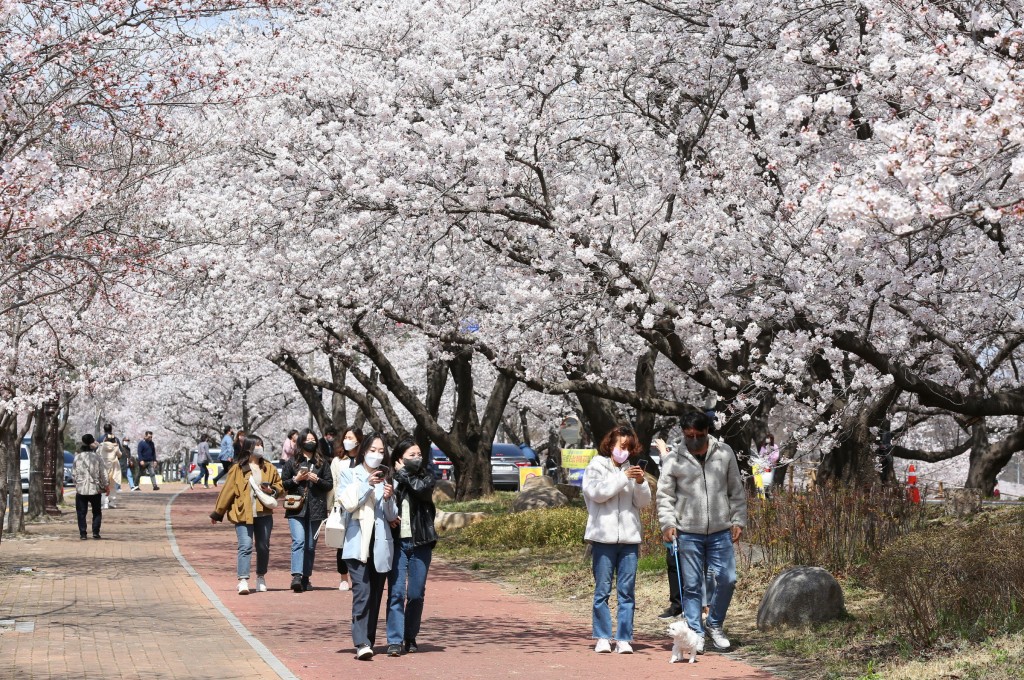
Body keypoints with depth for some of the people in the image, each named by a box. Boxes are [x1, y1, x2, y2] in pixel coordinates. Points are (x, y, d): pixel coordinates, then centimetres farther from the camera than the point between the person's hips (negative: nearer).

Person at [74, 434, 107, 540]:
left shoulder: (77, 458, -1)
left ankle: (83, 534, 2)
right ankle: (95, 532, 5)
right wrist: (105, 486, 8)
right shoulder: (97, 457, -5)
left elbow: (75, 474, 3)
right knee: (97, 512, 13)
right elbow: (103, 473, -3)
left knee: (81, 513, 7)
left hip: (81, 489, 0)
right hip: (95, 489, 0)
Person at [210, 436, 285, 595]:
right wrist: (217, 513, 6)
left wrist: (272, 490, -8)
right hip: (243, 515, -4)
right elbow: (227, 491, 3)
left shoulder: (269, 468, 11)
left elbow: (280, 487, 15)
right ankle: (243, 580, -18)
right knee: (245, 546, -13)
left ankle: (261, 577, 26)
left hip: (264, 514, 4)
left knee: (263, 547, 10)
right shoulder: (237, 469, 1)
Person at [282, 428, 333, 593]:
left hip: (316, 509, 2)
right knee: (298, 541, -17)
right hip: (296, 509, -2)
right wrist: (296, 479, -8)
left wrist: (317, 480, -9)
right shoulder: (292, 462, 9)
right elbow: (283, 484, 9)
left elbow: (330, 484, 8)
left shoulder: (322, 463, 10)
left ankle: (305, 578, 14)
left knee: (311, 545, 6)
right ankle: (296, 576, -25)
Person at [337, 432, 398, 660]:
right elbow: (347, 503, -8)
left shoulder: (386, 478, 14)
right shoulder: (350, 474, 6)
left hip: (381, 545, 4)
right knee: (362, 593, -16)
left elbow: (392, 517, 11)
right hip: (357, 544, -4)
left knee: (375, 596, 7)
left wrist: (389, 498, -8)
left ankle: (369, 641, 15)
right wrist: (367, 485, -16)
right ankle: (361, 643, -23)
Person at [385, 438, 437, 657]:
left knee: (416, 594, 6)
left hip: (420, 542, 2)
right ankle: (395, 641, -7)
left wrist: (403, 474, -4)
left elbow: (421, 489, -16)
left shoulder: (426, 477, 6)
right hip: (396, 542, -2)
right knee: (396, 592, -7)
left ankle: (410, 638, 20)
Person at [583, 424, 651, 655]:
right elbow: (596, 492, -11)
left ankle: (624, 639, 4)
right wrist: (623, 478, -15)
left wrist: (641, 483, -9)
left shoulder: (632, 469, 14)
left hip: (629, 537, 3)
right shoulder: (596, 467, 5)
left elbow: (644, 502, 9)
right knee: (602, 590, 0)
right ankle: (603, 638, 6)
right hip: (604, 536, -3)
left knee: (627, 591, 2)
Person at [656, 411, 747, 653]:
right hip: (688, 533, -1)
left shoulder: (724, 453, 4)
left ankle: (714, 625, 20)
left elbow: (737, 490, 10)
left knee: (727, 579, -1)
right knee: (692, 585, 2)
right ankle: (695, 634, 11)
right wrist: (668, 523, -8)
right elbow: (664, 495, 4)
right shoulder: (675, 460, -1)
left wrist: (738, 520, 5)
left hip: (721, 532, 1)